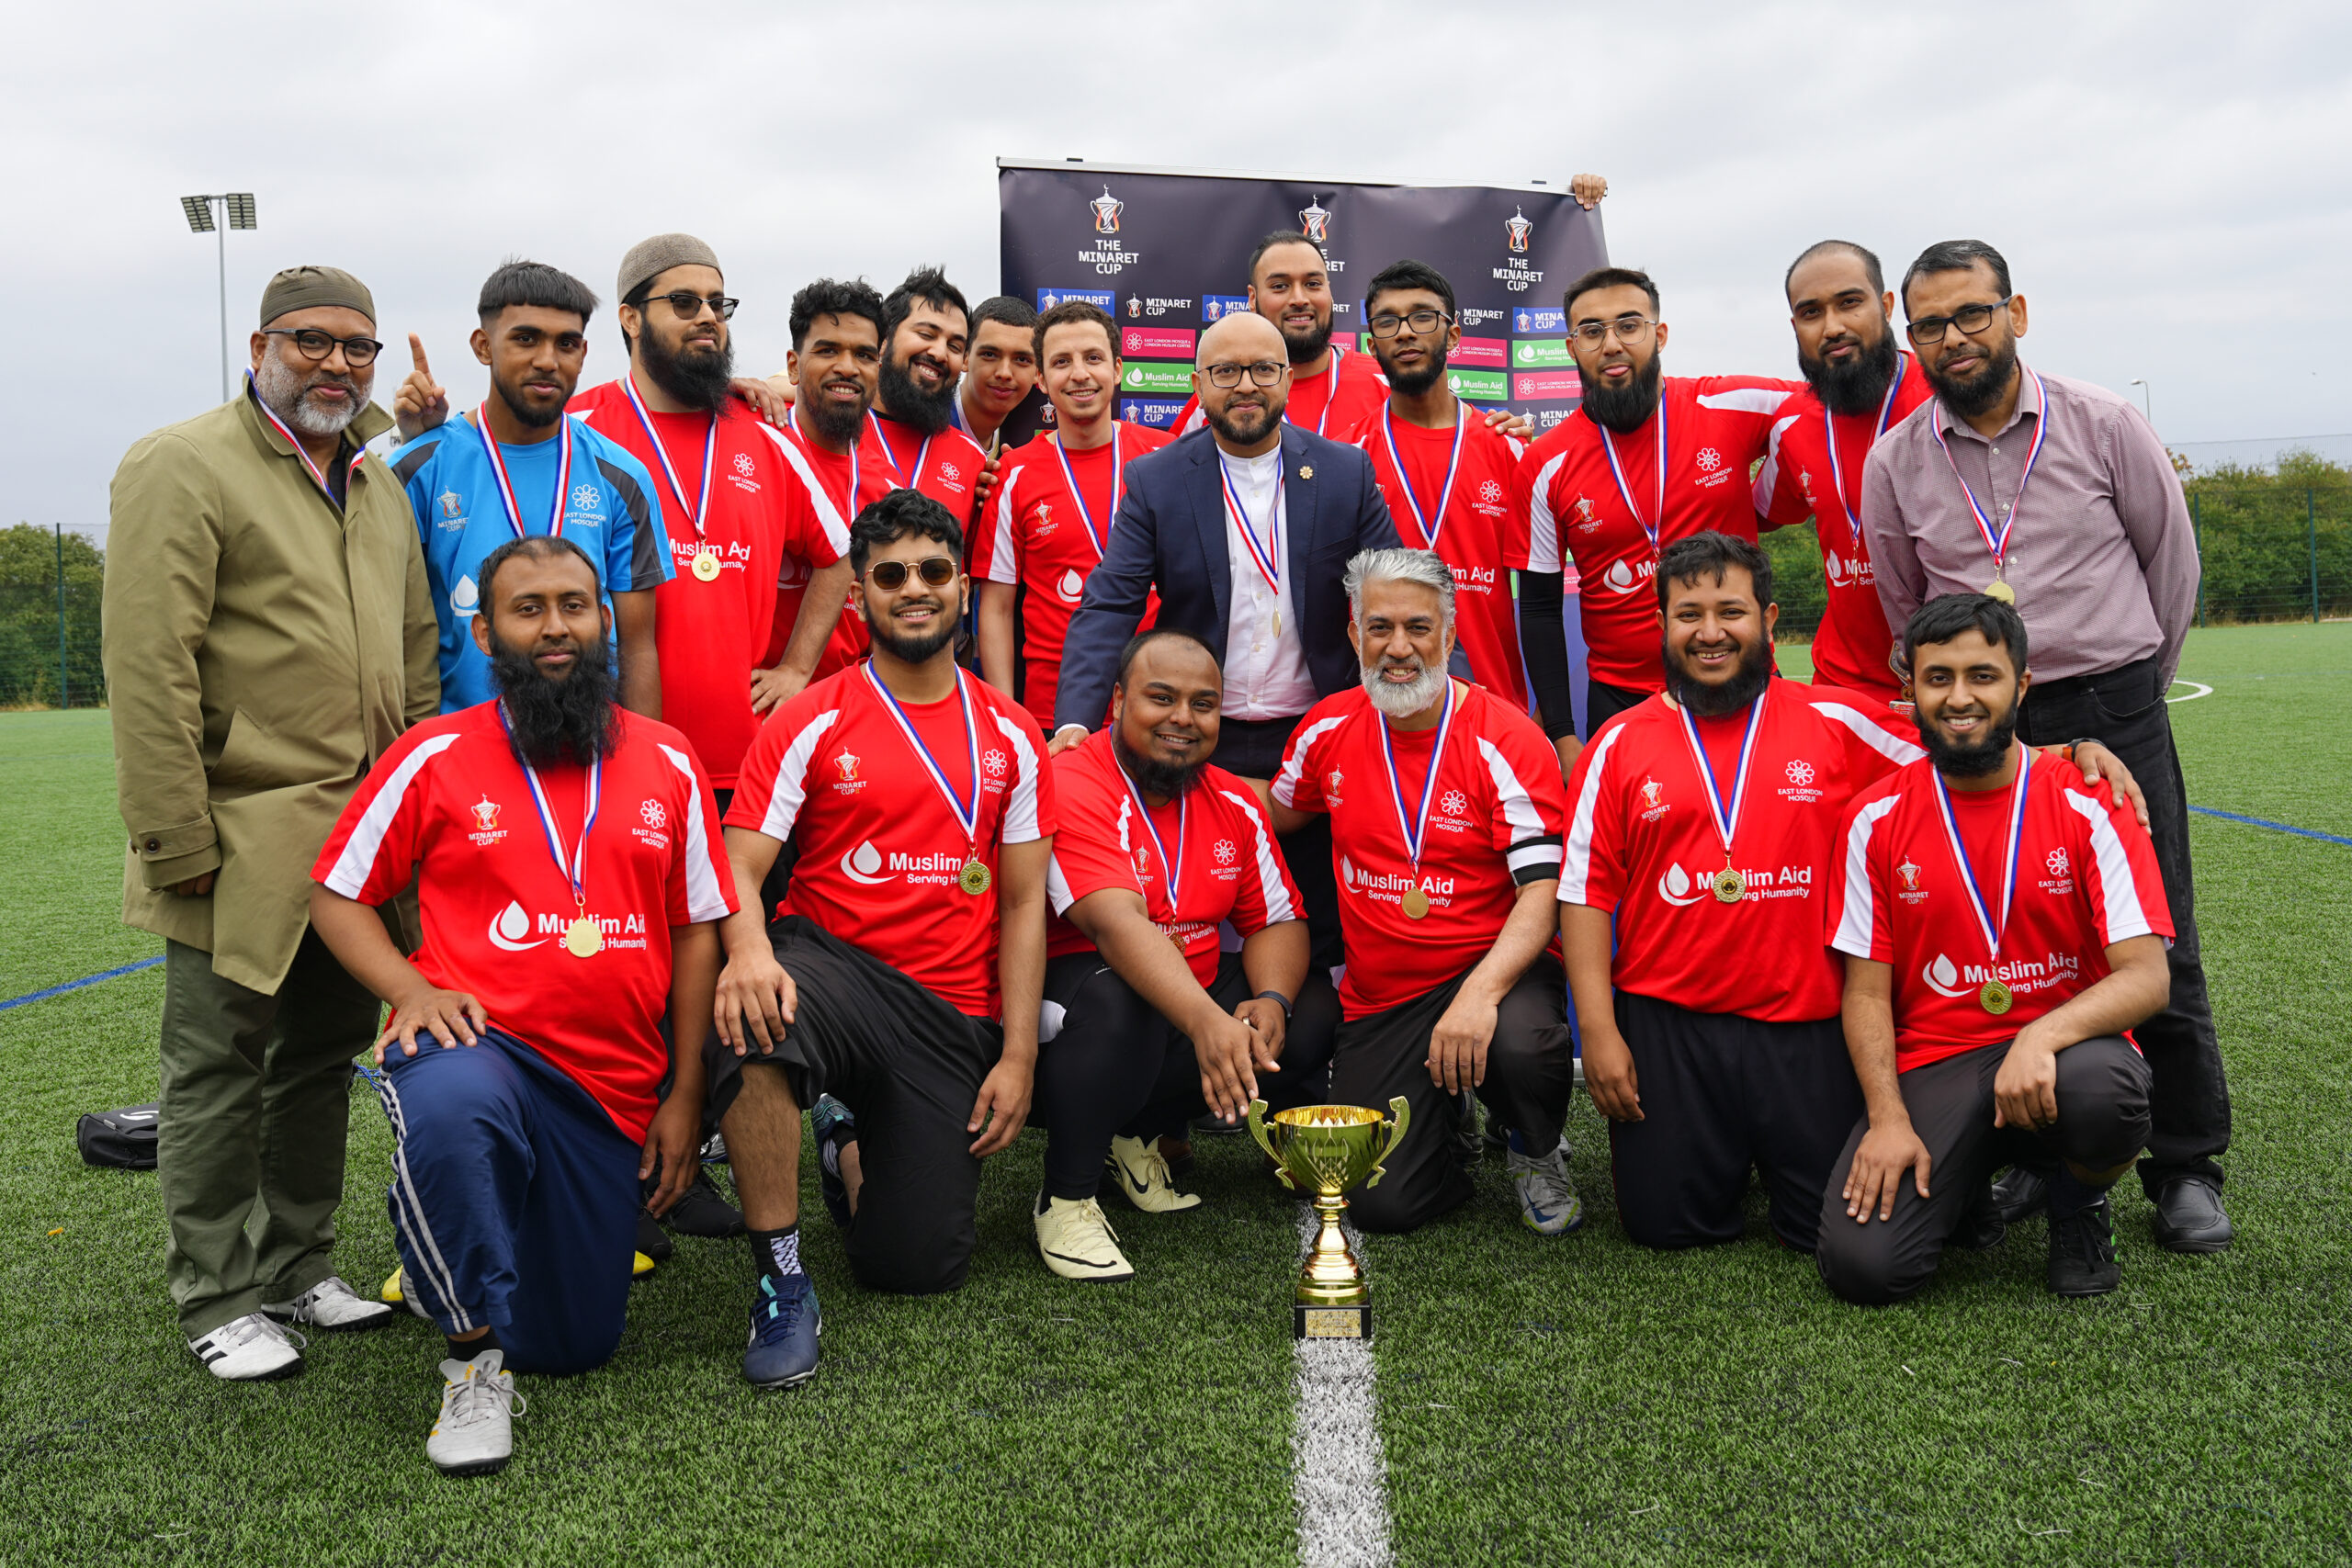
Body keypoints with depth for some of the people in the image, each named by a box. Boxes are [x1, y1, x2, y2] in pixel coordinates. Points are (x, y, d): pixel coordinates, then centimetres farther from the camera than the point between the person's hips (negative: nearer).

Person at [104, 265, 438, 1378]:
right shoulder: (181, 468, -6)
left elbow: (415, 650, 19)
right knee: (221, 1072, 3)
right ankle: (219, 1304, 17)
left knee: (323, 1058, 14)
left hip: (366, 837, 7)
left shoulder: (378, 483, 17)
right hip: (243, 841, -7)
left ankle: (298, 1271, 28)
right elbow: (147, 670, -13)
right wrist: (176, 839, -16)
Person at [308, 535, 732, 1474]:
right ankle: (475, 1356, -16)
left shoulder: (670, 767, 5)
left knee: (575, 1346, 9)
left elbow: (696, 932, 8)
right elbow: (337, 895, 6)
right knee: (452, 1110, -42)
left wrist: (684, 1098, 4)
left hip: (612, 1090, 3)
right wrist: (411, 989, -14)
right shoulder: (434, 758, -1)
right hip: (476, 1047, -3)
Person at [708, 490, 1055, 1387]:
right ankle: (782, 1280, -20)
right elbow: (740, 867, -6)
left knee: (917, 1268, -4)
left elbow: (1023, 906, 8)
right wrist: (748, 949, -30)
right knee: (753, 1022, -39)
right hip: (832, 964, -2)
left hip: (955, 1017, 2)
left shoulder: (1010, 737, 8)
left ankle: (851, 1151, 32)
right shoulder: (810, 725, 0)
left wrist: (1018, 1054, -1)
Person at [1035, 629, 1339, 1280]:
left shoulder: (1235, 804, 4)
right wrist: (1207, 1022, -48)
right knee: (1116, 1000, -38)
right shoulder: (1072, 786, -20)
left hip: (1194, 1000, 7)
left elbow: (1277, 921, 6)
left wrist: (1270, 1001, -18)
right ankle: (1065, 1199, -15)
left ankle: (1139, 1133, 8)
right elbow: (1117, 923, -34)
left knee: (1313, 1010, -6)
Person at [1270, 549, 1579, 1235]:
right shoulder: (1327, 730, 2)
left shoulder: (1505, 740, -11)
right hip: (1378, 998, 3)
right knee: (1383, 1201, -10)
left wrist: (1481, 991, -33)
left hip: (1493, 971, -2)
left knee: (1521, 1043, -37)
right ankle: (1436, 1114, 26)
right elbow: (1270, 823, 19)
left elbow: (1543, 889, -18)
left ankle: (1537, 1155, -1)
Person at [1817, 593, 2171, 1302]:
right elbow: (1867, 992, 1)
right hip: (1932, 1068, 1)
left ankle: (2080, 1203, 1)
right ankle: (1970, 1172, 16)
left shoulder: (2091, 807, -3)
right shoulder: (1876, 819, 0)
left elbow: (2146, 975, -10)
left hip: (2061, 1053, -1)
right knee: (1859, 1263, -20)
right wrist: (1889, 1118, -13)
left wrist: (2042, 1037, -29)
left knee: (2103, 1086, -39)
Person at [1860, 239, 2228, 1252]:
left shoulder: (2102, 424, 0)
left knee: (2155, 947, 2)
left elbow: (2172, 560, 9)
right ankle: (2038, 1154, 19)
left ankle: (2187, 1169, 16)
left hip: (2115, 719, -1)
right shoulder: (1894, 464, 3)